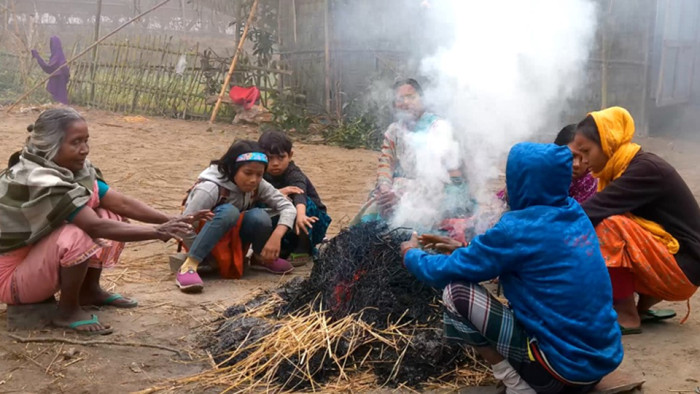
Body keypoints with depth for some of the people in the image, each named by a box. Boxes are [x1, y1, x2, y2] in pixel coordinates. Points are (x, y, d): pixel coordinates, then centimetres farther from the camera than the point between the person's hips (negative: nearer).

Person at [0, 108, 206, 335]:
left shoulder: (72, 168, -6)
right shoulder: (37, 181, -31)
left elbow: (121, 203, -11)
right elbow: (96, 227, -35)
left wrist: (169, 221, -22)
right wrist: (157, 233, -37)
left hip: (40, 256, 8)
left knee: (107, 213, -5)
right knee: (78, 235, -33)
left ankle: (90, 291, 5)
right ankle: (68, 311, -12)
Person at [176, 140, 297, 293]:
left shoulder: (258, 185, -12)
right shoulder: (210, 189, -29)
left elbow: (287, 206, -14)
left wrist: (276, 236, -30)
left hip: (231, 235, 5)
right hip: (200, 239, -5)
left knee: (258, 216, -26)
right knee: (229, 211, -36)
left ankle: (261, 258, 1)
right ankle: (188, 267, -36)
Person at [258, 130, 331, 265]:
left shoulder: (294, 175, -26)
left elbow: (299, 194, -47)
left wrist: (300, 215, -68)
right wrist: (277, 193, -41)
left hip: (312, 221, -5)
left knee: (301, 203, -34)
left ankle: (302, 250, -18)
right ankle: (285, 248, 1)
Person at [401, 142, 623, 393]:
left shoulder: (519, 228, -18)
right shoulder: (574, 213, 4)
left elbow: (445, 273, -9)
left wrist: (411, 254, 11)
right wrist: (460, 248, 22)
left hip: (563, 368, -8)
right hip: (602, 360, 8)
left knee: (456, 291, -8)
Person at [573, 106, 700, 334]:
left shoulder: (646, 169, -21)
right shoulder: (624, 169, 5)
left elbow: (592, 211, -30)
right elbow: (594, 212, 1)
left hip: (682, 267, -9)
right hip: (661, 259, 9)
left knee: (609, 225, -27)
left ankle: (627, 316, -14)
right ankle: (644, 305, 8)